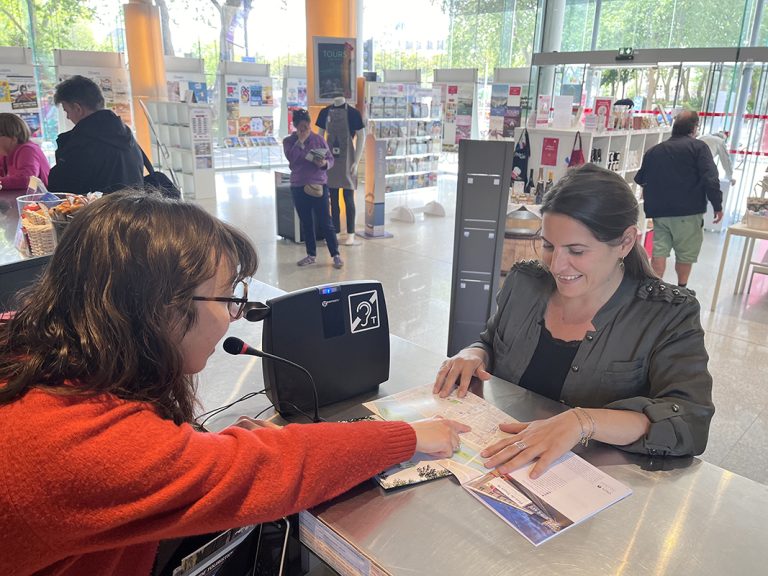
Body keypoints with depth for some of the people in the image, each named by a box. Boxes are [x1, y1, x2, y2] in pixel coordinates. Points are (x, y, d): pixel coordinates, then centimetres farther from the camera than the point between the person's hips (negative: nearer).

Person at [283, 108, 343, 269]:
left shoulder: (318, 139, 2)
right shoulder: (289, 141, 3)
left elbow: (331, 159, 3)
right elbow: (291, 157, -15)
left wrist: (324, 163, -19)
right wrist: (300, 140, -16)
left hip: (319, 185, -2)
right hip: (298, 187, 2)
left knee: (325, 222, -3)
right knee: (306, 223, 10)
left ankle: (336, 255, 6)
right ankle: (311, 255, 22)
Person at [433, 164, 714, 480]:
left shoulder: (669, 316, -10)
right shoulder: (524, 282, 1)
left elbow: (691, 422, -21)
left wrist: (581, 422, -35)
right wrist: (473, 355, -8)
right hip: (496, 462, 3)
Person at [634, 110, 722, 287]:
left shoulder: (654, 151, 10)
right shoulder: (698, 147, -4)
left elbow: (640, 179, 15)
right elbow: (710, 179, -13)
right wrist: (717, 205, -6)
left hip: (659, 211, 4)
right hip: (688, 212, -4)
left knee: (659, 252, 5)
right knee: (686, 254, 9)